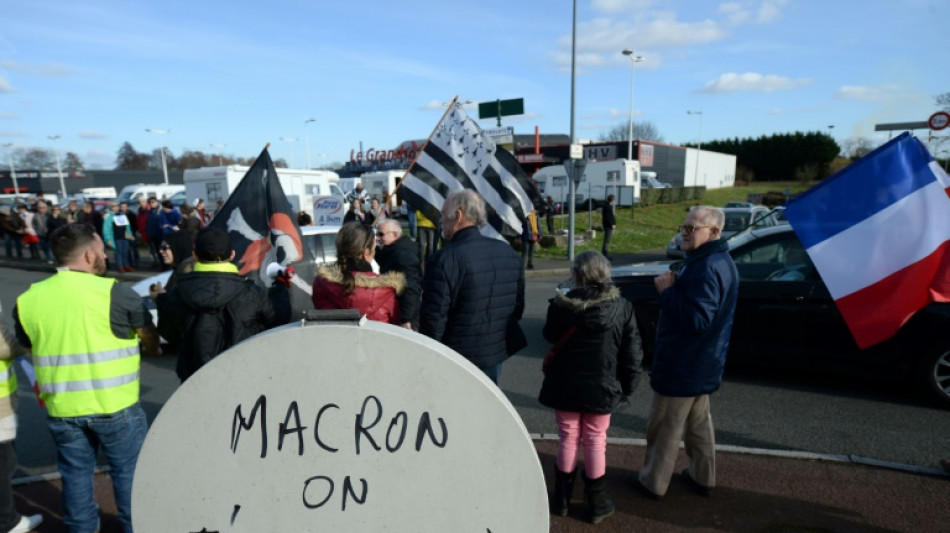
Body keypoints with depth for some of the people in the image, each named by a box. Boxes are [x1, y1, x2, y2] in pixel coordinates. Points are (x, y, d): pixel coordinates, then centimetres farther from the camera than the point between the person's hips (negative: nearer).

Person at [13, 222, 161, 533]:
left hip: (61, 406, 4)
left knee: (75, 473, 20)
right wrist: (152, 351, 20)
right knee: (127, 470, 13)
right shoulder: (115, 292, -15)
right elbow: (150, 337, -2)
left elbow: (26, 345, 14)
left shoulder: (27, 299, -1)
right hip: (114, 404, -4)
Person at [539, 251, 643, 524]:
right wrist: (627, 386, 7)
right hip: (602, 388, 0)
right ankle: (596, 503, 26)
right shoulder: (622, 308, -11)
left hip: (565, 386, 0)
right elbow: (632, 355, -6)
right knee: (595, 443, 14)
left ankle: (562, 498, 28)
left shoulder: (561, 305, -15)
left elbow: (549, 336, 4)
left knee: (568, 440, 15)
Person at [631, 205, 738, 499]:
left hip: (683, 365, -10)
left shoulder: (707, 268, -26)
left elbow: (697, 319, -31)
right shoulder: (721, 261, 8)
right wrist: (675, 286, 1)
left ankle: (653, 481, 20)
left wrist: (667, 291, -23)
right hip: (703, 364, 10)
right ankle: (703, 476, 37)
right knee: (698, 420, 23)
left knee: (665, 426, 5)